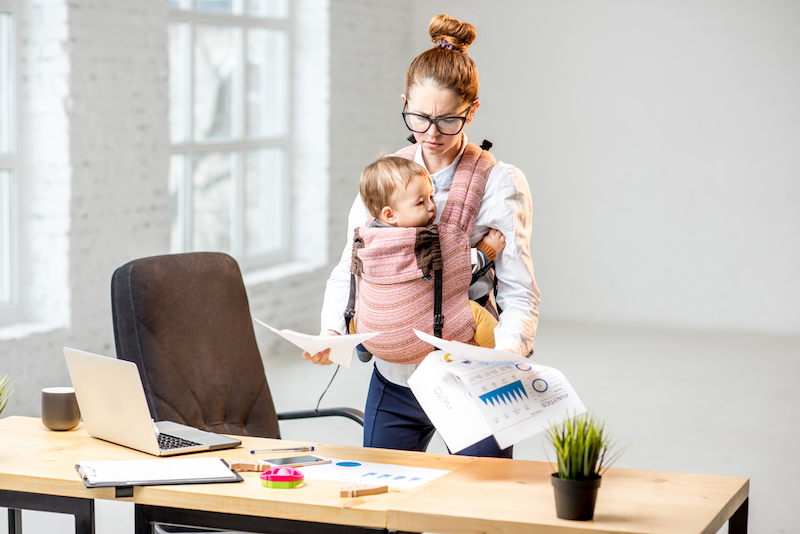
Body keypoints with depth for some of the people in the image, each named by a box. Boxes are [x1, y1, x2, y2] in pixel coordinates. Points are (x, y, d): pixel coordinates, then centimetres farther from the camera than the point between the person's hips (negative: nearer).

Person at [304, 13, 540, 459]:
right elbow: (350, 268, 5)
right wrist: (332, 332, -13)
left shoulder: (500, 183, -10)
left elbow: (520, 295, -14)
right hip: (394, 379, 4)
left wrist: (507, 352, -33)